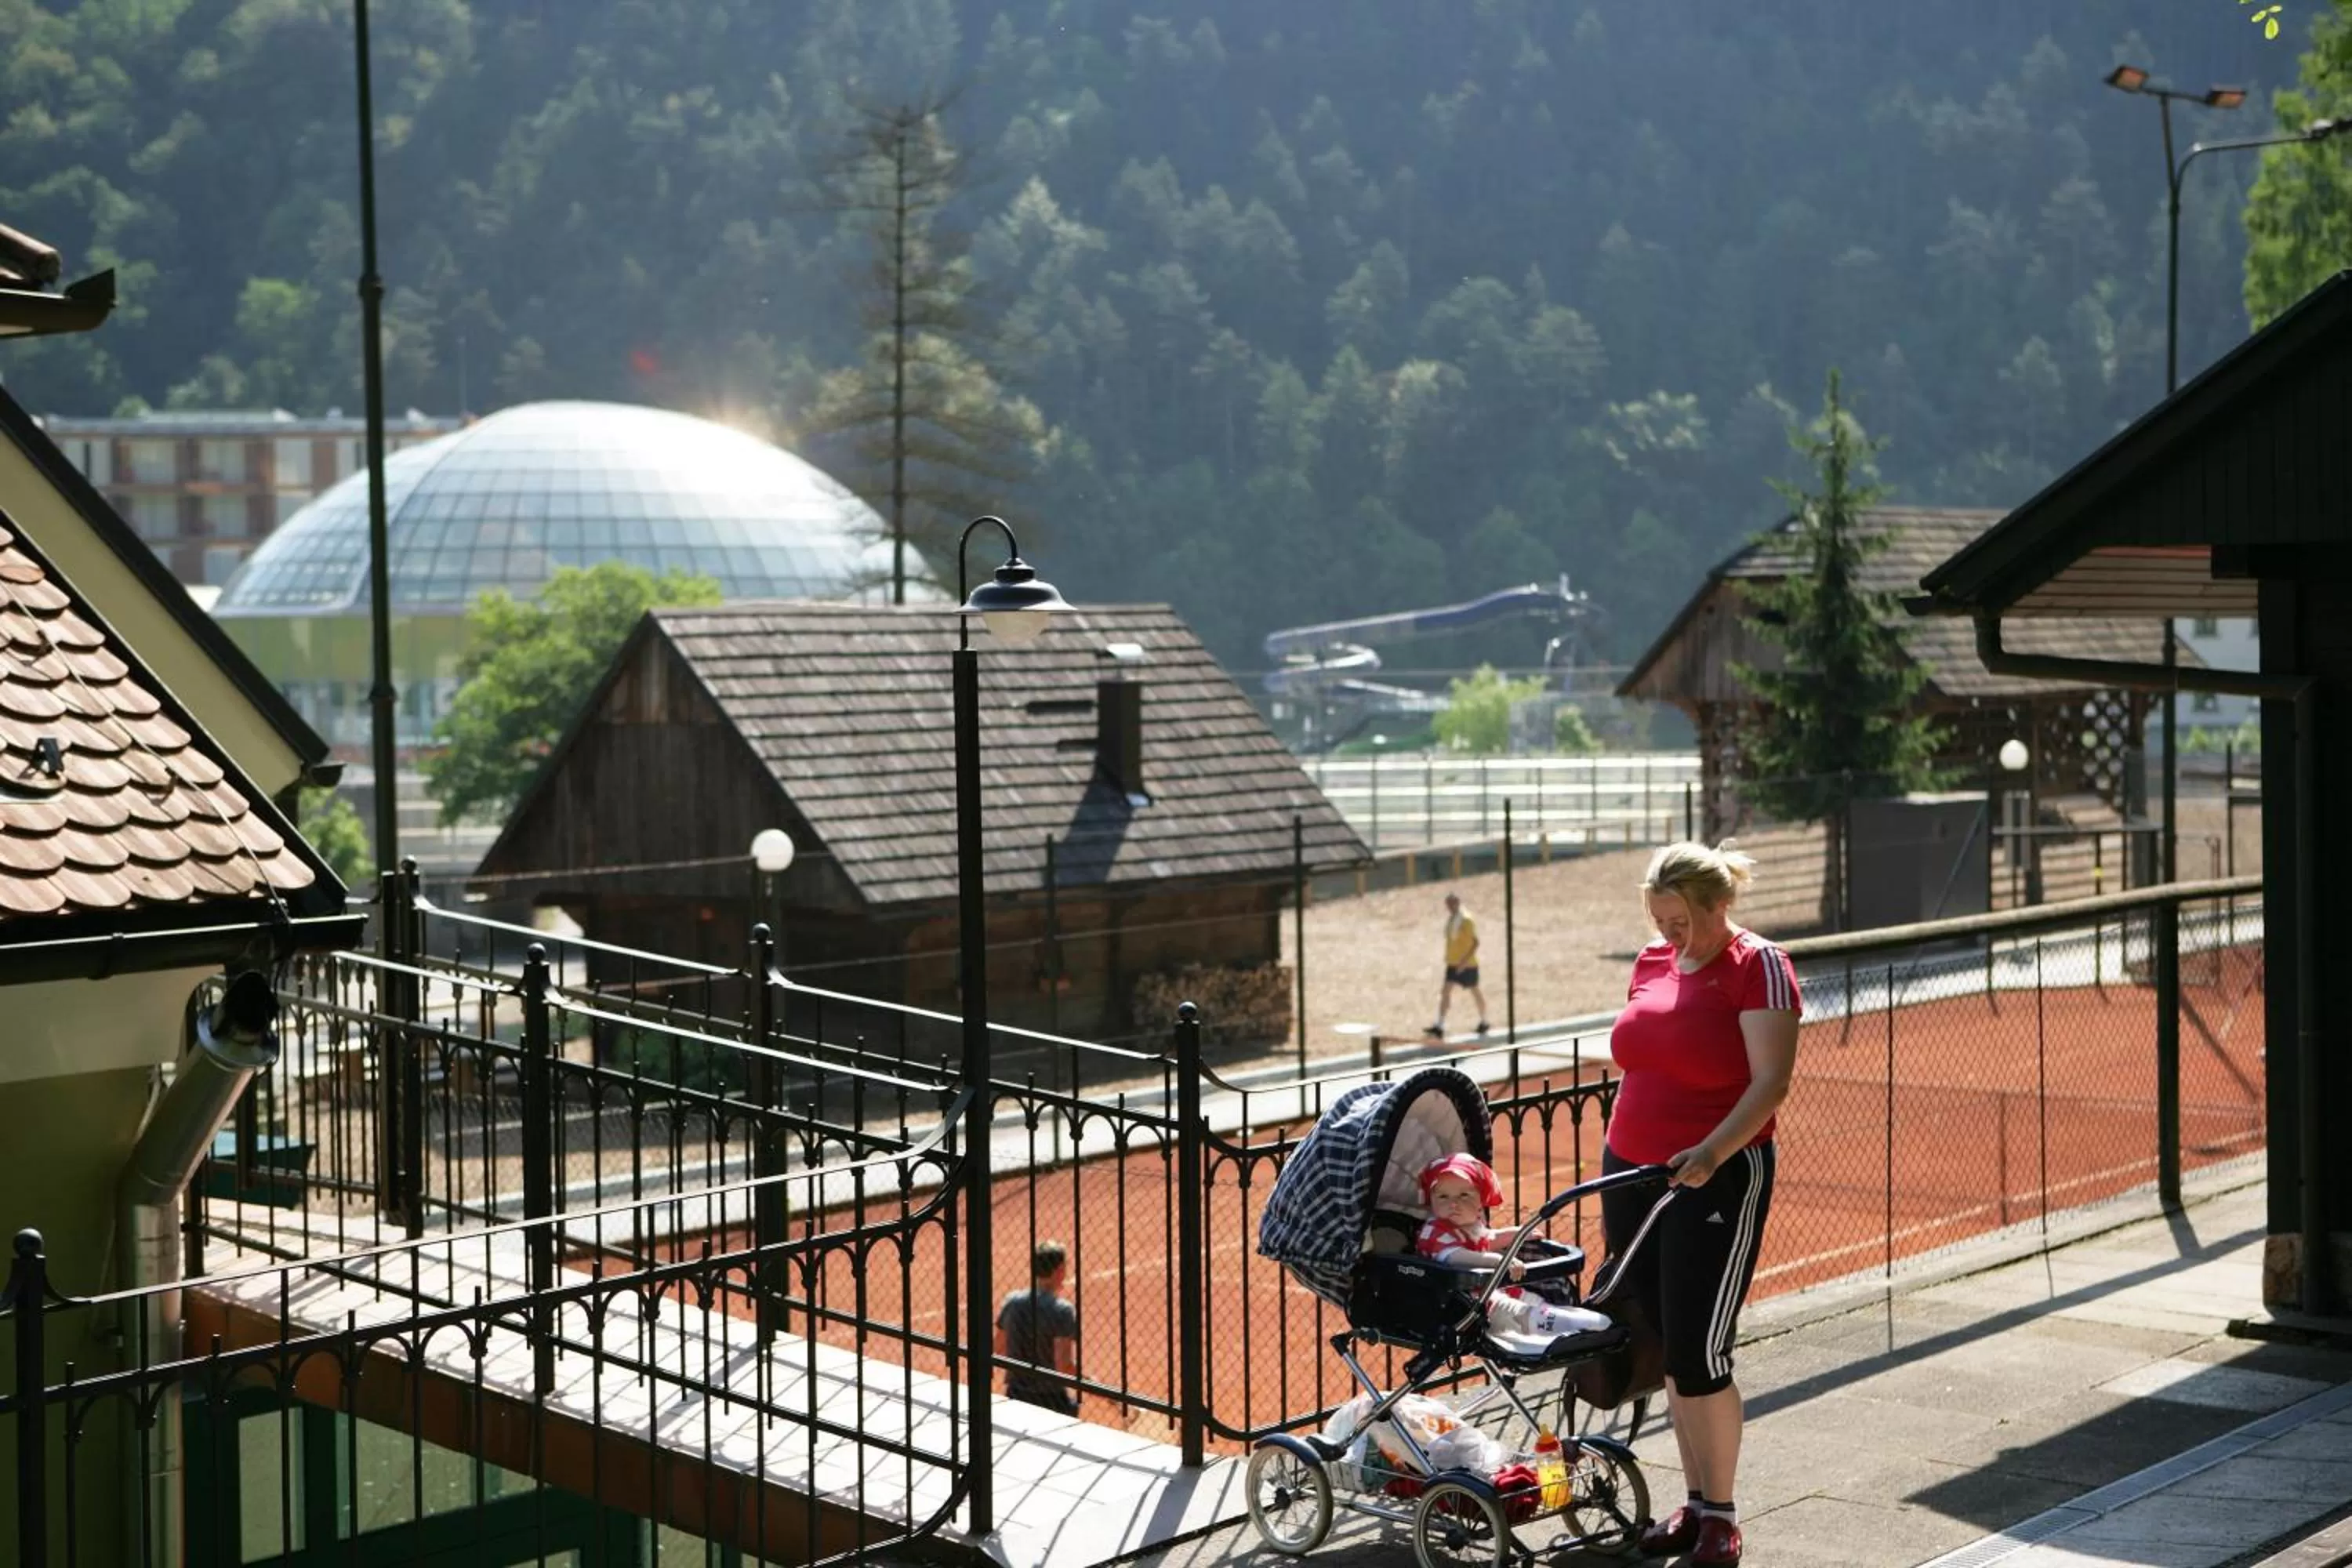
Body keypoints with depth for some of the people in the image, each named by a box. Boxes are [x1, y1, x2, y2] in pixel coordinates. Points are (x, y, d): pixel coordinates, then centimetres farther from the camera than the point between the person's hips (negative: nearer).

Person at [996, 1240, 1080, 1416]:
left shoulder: (1012, 1301, 1)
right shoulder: (1063, 1311, -17)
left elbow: (1000, 1350, 10)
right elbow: (1065, 1366, -22)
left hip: (1015, 1395, 5)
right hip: (1053, 1400, -5)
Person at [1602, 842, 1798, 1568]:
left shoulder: (1757, 968, -10)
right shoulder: (1652, 961, 10)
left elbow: (1771, 1082, -18)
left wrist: (1712, 1152, -32)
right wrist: (1611, 1181, 18)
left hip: (1715, 1183, -6)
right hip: (1635, 1175, 6)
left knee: (1698, 1353, -6)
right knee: (1664, 1350, 9)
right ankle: (1694, 1502, 21)